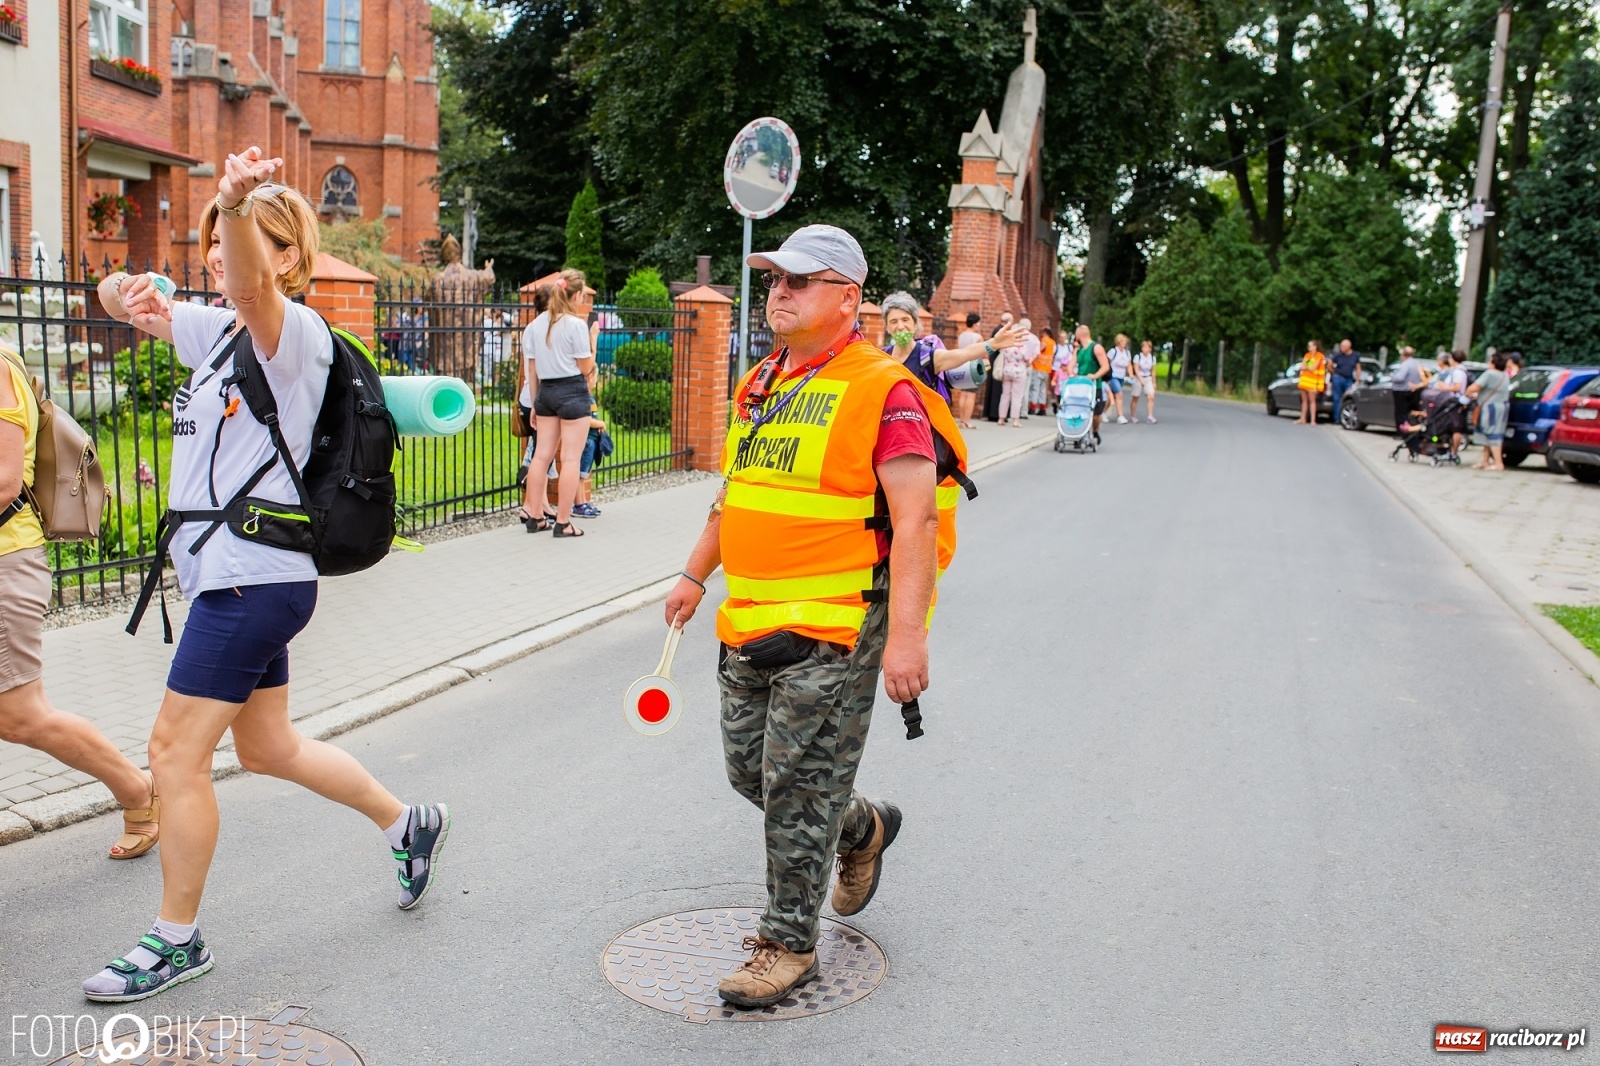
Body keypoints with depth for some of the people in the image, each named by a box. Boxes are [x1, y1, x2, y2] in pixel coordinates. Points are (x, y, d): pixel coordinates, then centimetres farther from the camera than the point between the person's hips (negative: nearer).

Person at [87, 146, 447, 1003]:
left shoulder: (296, 333, -12)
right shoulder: (218, 331, 13)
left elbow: (252, 287, -35)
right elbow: (121, 295, 15)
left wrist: (238, 200, -55)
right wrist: (125, 293, -10)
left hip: (255, 579, -9)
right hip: (227, 575, 9)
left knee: (175, 753, -2)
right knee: (268, 748, 19)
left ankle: (176, 939, 15)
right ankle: (409, 823, 36)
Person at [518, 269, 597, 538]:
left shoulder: (535, 325, 7)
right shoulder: (577, 325, -11)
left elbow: (532, 370, 10)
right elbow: (586, 368, -8)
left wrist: (534, 404, 15)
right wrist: (592, 341, 7)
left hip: (545, 392, 7)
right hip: (573, 393, -7)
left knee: (542, 455, 11)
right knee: (570, 458, -2)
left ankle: (534, 515, 16)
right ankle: (563, 522, -1)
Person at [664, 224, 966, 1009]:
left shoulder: (883, 391, -13)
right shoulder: (760, 385, 12)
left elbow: (916, 520, -19)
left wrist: (906, 635, -24)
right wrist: (695, 574, 23)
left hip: (835, 627, -8)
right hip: (753, 622, 8)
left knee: (798, 788, -1)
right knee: (749, 771, 16)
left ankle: (788, 944, 17)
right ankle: (864, 829, 43)